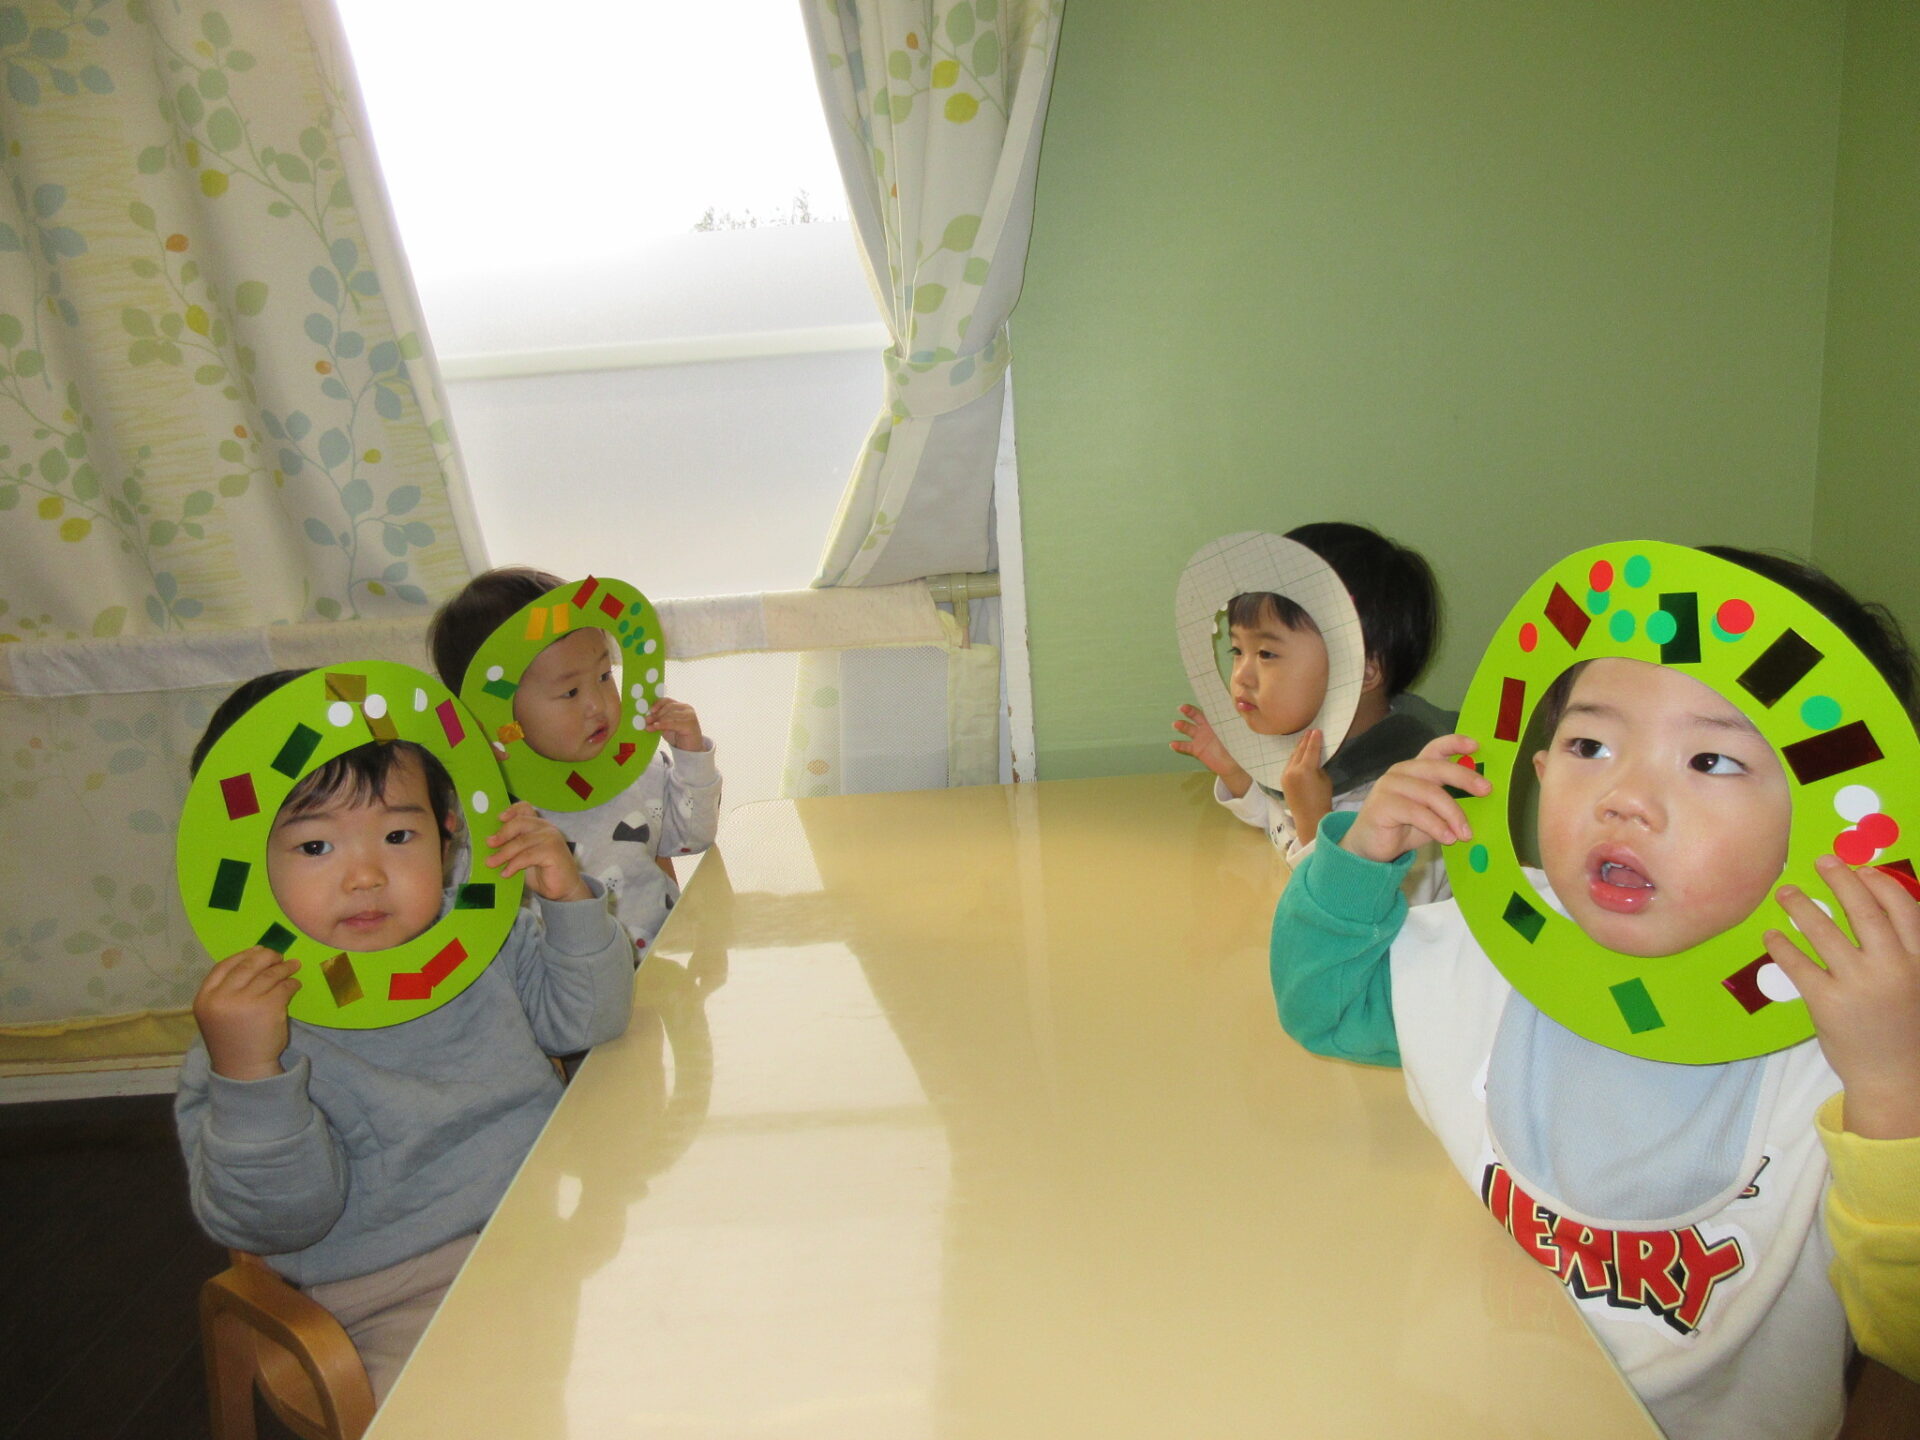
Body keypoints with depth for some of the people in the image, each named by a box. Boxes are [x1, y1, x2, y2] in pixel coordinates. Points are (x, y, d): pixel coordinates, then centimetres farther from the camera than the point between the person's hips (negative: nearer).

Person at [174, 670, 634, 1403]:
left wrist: (570, 898, -9)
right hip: (410, 1299, -4)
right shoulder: (248, 1021, -11)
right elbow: (276, 1221, -14)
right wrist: (249, 1075, -32)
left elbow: (588, 1019, 6)